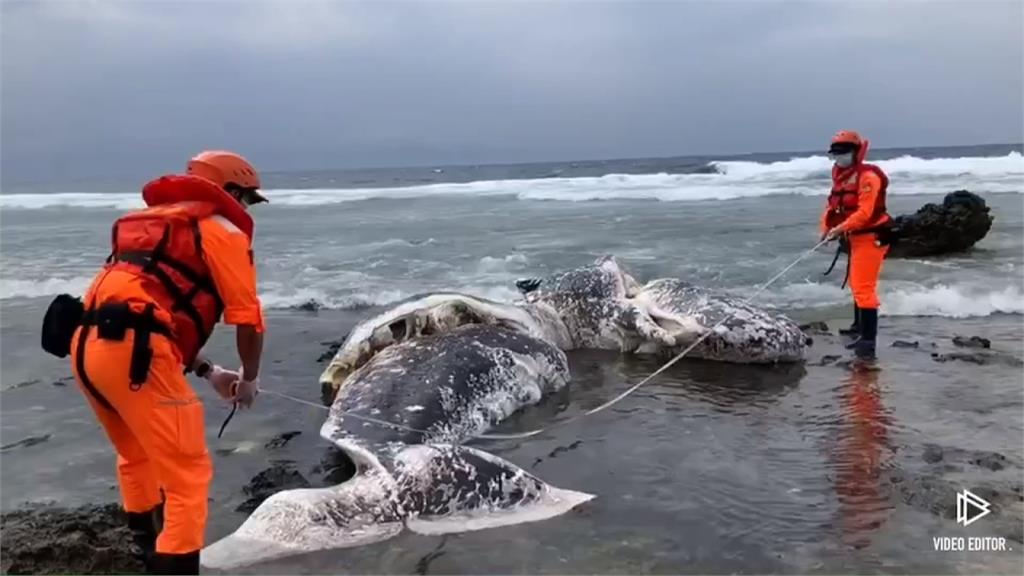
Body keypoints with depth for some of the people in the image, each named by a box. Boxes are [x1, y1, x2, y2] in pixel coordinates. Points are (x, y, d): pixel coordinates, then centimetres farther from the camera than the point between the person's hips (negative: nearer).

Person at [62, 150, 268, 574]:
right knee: (187, 473, -1)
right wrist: (249, 379, 15)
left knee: (138, 457, 28)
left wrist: (209, 372, 32)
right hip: (132, 353, -9)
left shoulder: (155, 224, 30)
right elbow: (247, 319, -2)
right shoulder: (222, 229, 3)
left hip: (87, 346, 9)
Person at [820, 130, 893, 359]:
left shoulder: (868, 176, -18)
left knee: (864, 287, -15)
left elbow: (865, 212, -26)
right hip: (856, 237, 10)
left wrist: (841, 228, -30)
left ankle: (868, 340, -15)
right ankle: (860, 326, 45)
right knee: (857, 284, 25)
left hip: (871, 237, -10)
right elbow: (833, 205, 12)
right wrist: (827, 227, -4)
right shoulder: (841, 176, 12)